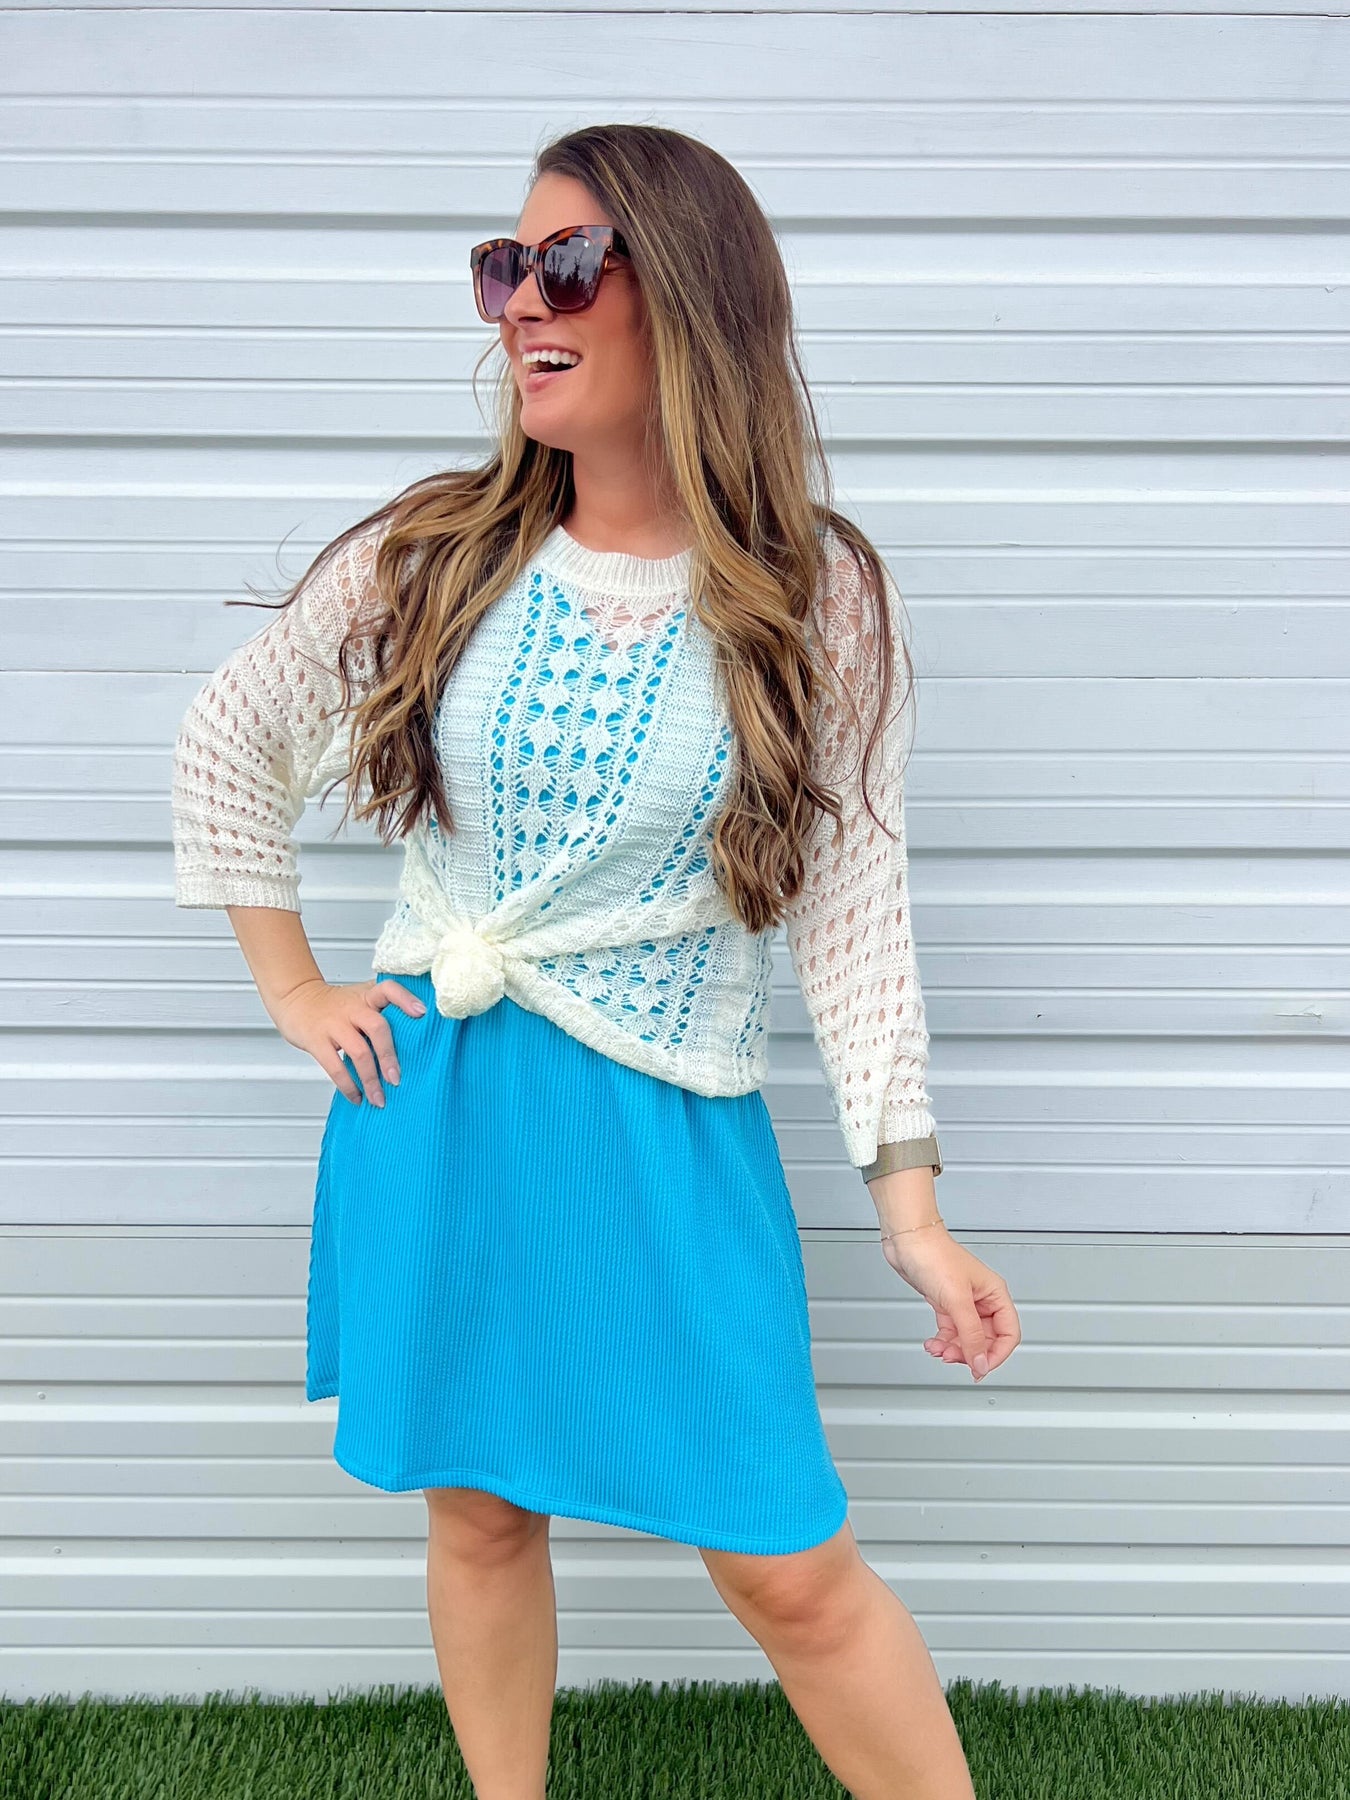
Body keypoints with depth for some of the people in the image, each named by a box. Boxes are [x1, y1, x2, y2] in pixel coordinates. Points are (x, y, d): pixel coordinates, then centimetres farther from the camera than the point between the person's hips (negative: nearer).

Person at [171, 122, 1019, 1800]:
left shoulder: (813, 599, -6)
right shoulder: (433, 555, -1)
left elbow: (851, 899, -5)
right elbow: (224, 740, 11)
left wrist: (908, 1201, -8)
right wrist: (293, 993, 6)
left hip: (664, 1131, -2)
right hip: (429, 1102, 3)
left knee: (790, 1569, 1)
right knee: (480, 1514, 17)